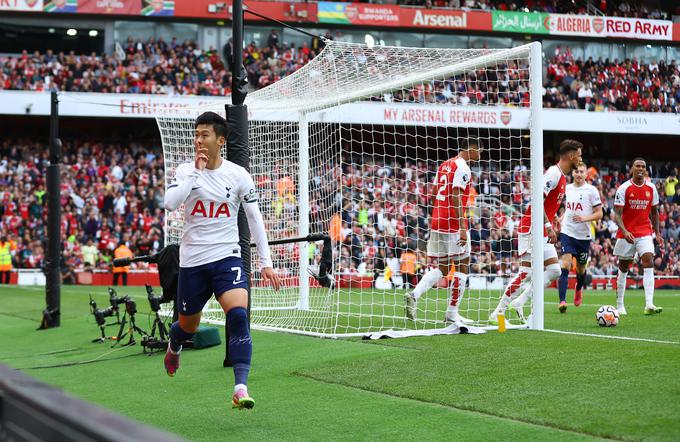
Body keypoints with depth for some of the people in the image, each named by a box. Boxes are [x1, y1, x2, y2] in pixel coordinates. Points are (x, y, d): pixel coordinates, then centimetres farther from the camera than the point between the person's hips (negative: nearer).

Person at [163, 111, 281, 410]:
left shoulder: (238, 175, -1)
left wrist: (266, 262, 2)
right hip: (192, 261, 1)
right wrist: (196, 171, -20)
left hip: (227, 257, -1)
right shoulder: (185, 171, -1)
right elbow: (170, 203, -19)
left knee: (238, 315, -24)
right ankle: (173, 347, 52)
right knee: (189, 325, 14)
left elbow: (254, 218, 6)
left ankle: (241, 389, -26)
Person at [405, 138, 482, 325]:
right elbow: (456, 198, -18)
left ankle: (414, 294, -6)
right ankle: (452, 313, 3)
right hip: (453, 224, -8)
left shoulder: (444, 165, 16)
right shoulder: (462, 167, -10)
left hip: (438, 221, 8)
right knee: (462, 265, 3)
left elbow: (434, 194, 19)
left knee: (442, 267, 14)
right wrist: (462, 228, -20)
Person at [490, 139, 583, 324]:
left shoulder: (561, 176, 16)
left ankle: (519, 302, 5)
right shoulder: (554, 173, -15)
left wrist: (552, 216, 13)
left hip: (542, 232, 10)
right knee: (526, 273, -11)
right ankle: (498, 313, -5)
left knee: (554, 271, 5)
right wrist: (549, 226, -26)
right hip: (532, 230, -10)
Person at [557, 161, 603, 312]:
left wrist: (585, 218, -19)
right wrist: (561, 220, 7)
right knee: (565, 266, -16)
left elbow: (599, 214, -3)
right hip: (567, 233, 1)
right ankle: (562, 301, -20)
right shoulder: (567, 188, 8)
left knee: (581, 269, 13)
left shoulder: (591, 190, -4)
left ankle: (579, 289, 47)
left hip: (584, 236, -1)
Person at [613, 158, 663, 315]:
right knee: (623, 268, 7)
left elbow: (654, 212, 16)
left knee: (649, 262, -16)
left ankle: (649, 305, -24)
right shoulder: (624, 188, -7)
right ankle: (619, 305, 18)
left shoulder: (651, 188, 4)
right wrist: (624, 231, -26)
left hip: (645, 233, 2)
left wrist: (657, 233, 11)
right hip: (626, 233, -2)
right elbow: (617, 214, -11)